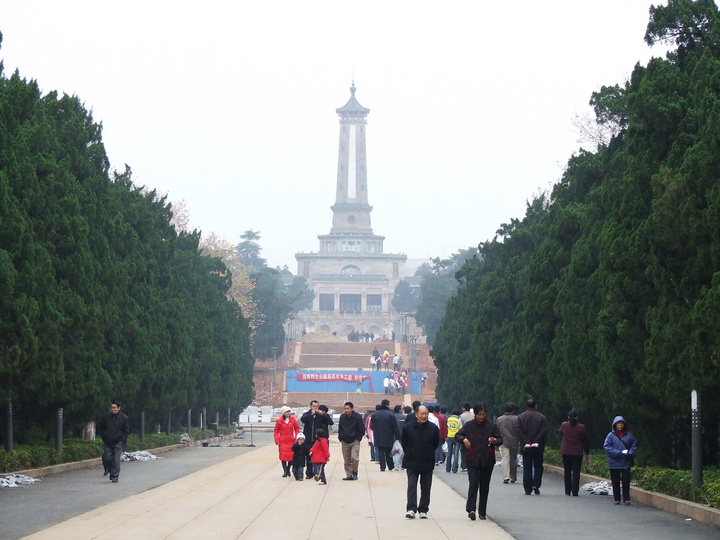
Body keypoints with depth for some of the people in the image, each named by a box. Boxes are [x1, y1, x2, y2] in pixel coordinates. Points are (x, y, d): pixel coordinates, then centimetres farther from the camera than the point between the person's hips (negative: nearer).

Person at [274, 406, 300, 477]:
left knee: (291, 455, 3)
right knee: (283, 456, -7)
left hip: (291, 441, 2)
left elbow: (297, 429, 11)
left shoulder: (293, 420, 3)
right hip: (282, 441, -2)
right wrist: (277, 441, -4)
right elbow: (276, 431, 5)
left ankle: (288, 469, 22)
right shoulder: (279, 421, -1)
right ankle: (285, 471, -3)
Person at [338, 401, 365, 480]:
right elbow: (340, 429, 17)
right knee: (347, 460, 5)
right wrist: (340, 438, 7)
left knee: (354, 458, -16)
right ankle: (349, 475, 12)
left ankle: (354, 472, 4)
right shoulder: (342, 417, 5)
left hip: (355, 441, -4)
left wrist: (358, 438, -5)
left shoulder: (357, 417, -6)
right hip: (345, 442, 4)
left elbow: (362, 430, -1)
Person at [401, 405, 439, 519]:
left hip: (427, 463, 1)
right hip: (412, 463, -1)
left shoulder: (433, 428, -2)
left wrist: (428, 454, 9)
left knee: (426, 488, 6)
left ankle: (423, 510, 14)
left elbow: (435, 444, 9)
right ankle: (411, 509, -14)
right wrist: (409, 454, 7)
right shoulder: (408, 427, -3)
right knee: (411, 486, -10)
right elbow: (404, 443, 8)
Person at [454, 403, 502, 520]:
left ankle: (482, 512, 14)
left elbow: (500, 439, 7)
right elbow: (457, 436, 10)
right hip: (472, 461, -1)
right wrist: (464, 439, -11)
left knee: (484, 486, 6)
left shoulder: (491, 426, 5)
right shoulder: (468, 425, 4)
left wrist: (495, 441, -15)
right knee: (473, 484, -15)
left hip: (487, 461, 1)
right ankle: (471, 509, -20)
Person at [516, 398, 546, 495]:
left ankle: (528, 489, 2)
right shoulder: (542, 417, -3)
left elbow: (519, 431, -5)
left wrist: (526, 442, -8)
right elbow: (543, 431, -9)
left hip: (526, 447, 1)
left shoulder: (521, 417, 2)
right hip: (538, 447, -1)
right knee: (538, 467, 12)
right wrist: (536, 442, -9)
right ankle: (536, 485, -3)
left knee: (527, 468, 5)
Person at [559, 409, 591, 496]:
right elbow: (586, 441, 2)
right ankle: (575, 491, -7)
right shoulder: (581, 427, -4)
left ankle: (567, 491, 14)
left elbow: (560, 432, 23)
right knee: (576, 472, -1)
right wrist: (587, 454, 10)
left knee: (567, 471, 12)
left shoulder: (564, 425, -1)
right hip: (577, 453, -1)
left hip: (566, 452, 1)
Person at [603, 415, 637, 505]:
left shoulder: (629, 435, 6)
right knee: (616, 482, 4)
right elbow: (606, 446, -7)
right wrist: (619, 453, -14)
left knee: (626, 480, -5)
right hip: (614, 463, -1)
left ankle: (626, 498, 1)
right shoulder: (611, 435, -1)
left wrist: (630, 453, -10)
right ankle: (617, 499, 11)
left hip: (626, 462, 1)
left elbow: (634, 445, 10)